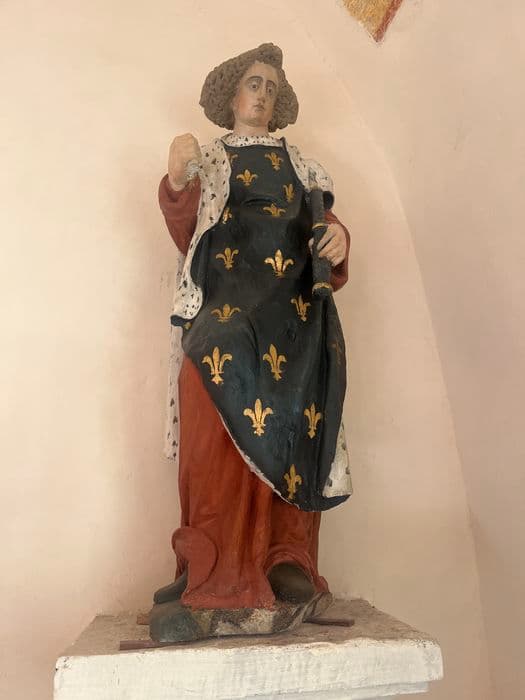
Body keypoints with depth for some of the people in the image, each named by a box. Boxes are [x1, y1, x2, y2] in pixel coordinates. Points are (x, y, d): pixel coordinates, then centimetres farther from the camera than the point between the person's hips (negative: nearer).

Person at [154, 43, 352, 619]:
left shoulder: (296, 162, 28)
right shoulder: (209, 159, 22)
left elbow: (323, 219, 20)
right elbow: (187, 233, 7)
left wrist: (338, 235, -5)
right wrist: (177, 180, -14)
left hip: (291, 301, 2)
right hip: (225, 301, -2)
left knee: (289, 423, -18)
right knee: (217, 417, -26)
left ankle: (288, 557, -15)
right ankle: (209, 565, -24)